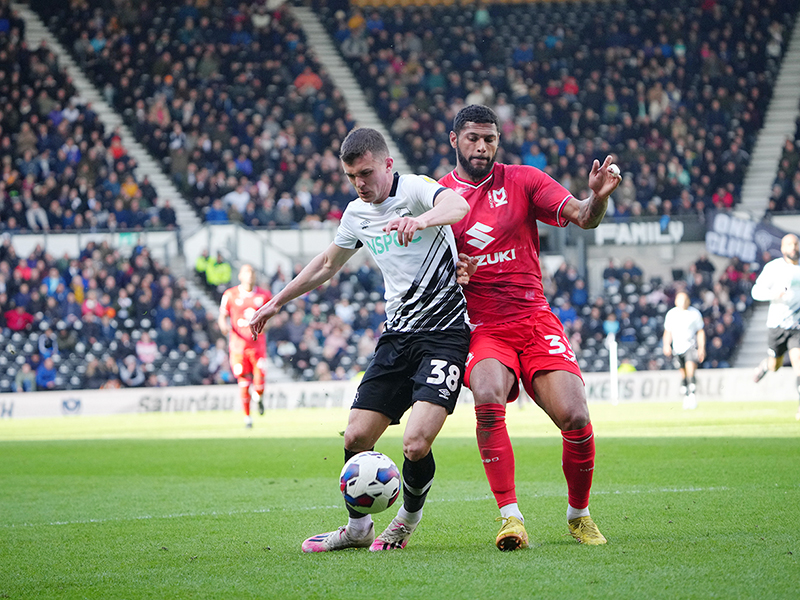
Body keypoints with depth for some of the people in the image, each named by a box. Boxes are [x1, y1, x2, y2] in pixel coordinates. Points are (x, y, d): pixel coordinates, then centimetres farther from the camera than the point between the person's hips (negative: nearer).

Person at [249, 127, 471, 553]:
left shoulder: (414, 190, -11)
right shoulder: (357, 214, 10)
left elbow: (457, 205, -35)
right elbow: (327, 265, 29)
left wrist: (421, 219, -56)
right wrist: (277, 302, 35)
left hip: (444, 336, -6)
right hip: (397, 337, 6)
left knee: (415, 446, -18)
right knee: (356, 438, -2)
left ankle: (409, 518, 11)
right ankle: (357, 528, 21)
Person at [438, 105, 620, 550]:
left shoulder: (523, 181, 5)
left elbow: (582, 217, -7)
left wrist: (598, 197, -29)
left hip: (535, 320, 1)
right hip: (482, 328, -1)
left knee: (575, 417, -14)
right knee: (488, 400, -31)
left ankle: (580, 516, 10)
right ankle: (511, 517, -26)